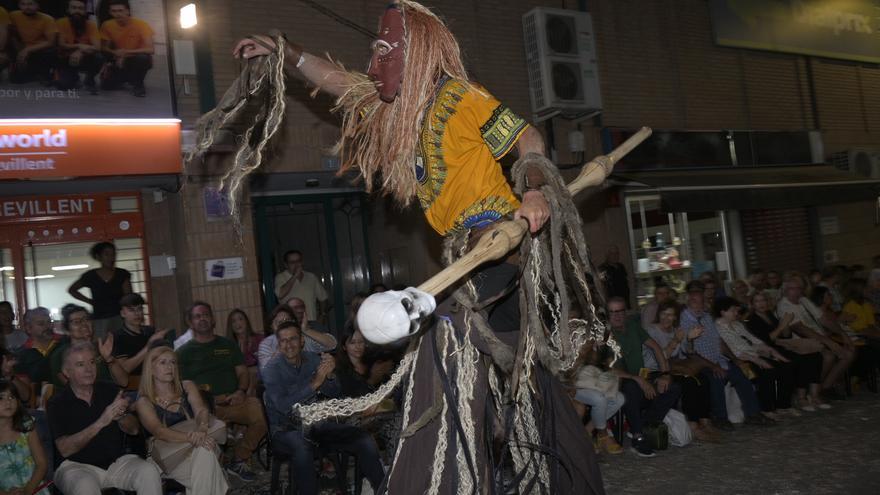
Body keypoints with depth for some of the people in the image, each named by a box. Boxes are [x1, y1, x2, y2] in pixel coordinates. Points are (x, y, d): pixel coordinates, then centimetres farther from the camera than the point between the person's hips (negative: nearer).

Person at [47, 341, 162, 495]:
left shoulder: (110, 390, 8)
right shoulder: (57, 403, -2)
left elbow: (134, 429, 5)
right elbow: (65, 449, -14)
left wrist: (121, 416, -18)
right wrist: (100, 423, -25)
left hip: (117, 461, 3)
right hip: (77, 465, -3)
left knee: (149, 471, -25)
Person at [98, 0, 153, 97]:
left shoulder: (141, 24, -22)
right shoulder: (107, 25, -10)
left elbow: (151, 50, -30)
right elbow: (104, 48, -2)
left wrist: (125, 52, -35)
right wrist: (116, 54, -23)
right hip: (119, 61, 3)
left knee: (143, 58, -37)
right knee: (106, 86, -14)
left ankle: (138, 84, -10)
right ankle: (125, 78, 19)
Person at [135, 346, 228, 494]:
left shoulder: (187, 387, 11)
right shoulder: (144, 401, 1)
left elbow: (201, 411, -7)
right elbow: (158, 431, -16)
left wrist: (201, 429, -33)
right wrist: (191, 437, -34)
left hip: (197, 449, 3)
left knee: (204, 452, -33)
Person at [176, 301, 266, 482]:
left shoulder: (228, 345, 24)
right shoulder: (184, 352, 15)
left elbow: (243, 372, 18)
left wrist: (241, 391, -3)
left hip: (233, 401, 3)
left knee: (260, 409, -28)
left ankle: (239, 461, -8)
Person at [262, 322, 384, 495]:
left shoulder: (313, 359, 5)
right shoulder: (272, 370, -9)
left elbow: (333, 394, 3)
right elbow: (283, 406, -23)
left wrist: (329, 375, -18)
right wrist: (315, 383, -29)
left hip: (316, 423, 4)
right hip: (286, 429, -4)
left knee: (367, 443, -14)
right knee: (302, 447, -40)